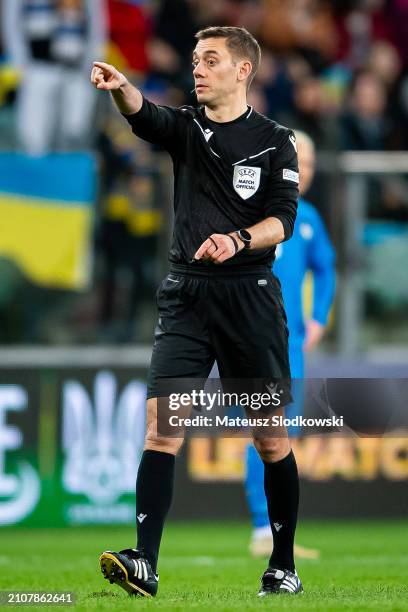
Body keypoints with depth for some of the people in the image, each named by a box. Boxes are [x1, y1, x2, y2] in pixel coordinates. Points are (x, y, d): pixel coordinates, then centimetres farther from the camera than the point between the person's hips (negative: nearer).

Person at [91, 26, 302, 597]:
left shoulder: (275, 140, 3)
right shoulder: (186, 127, 8)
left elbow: (282, 219, -7)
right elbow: (144, 116, -15)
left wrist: (239, 240, -27)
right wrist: (121, 88, -37)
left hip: (250, 297, -1)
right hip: (185, 295, 1)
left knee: (271, 438, 4)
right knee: (160, 427, -12)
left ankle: (284, 566, 17)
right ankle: (144, 565, -17)